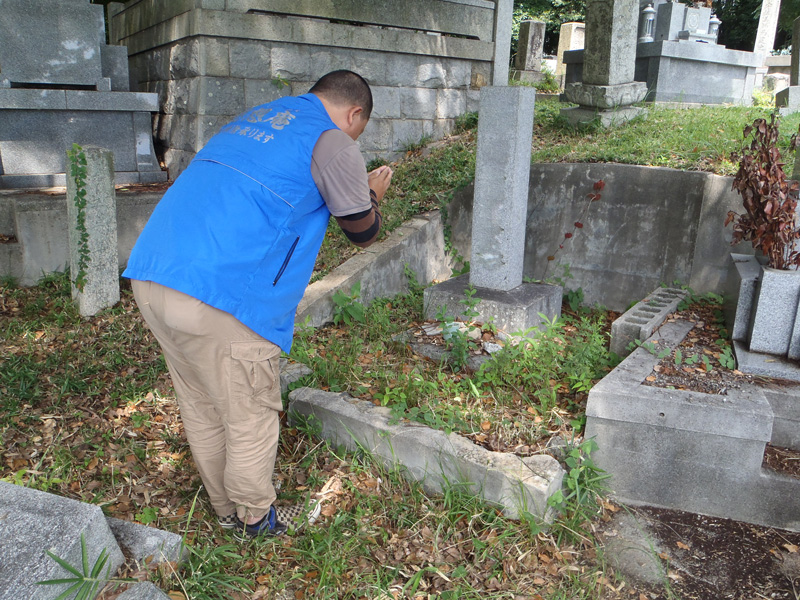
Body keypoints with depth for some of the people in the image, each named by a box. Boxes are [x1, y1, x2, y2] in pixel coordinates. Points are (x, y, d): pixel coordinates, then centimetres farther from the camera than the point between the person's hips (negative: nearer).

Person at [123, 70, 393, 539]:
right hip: (219, 296, -8)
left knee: (202, 408, 21)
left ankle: (227, 508, 40)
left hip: (150, 274, 9)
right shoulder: (331, 142, -1)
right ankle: (256, 518, 32)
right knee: (251, 416, 12)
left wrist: (353, 188, 38)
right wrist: (373, 194, 30)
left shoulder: (255, 118, 22)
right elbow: (364, 232, 8)